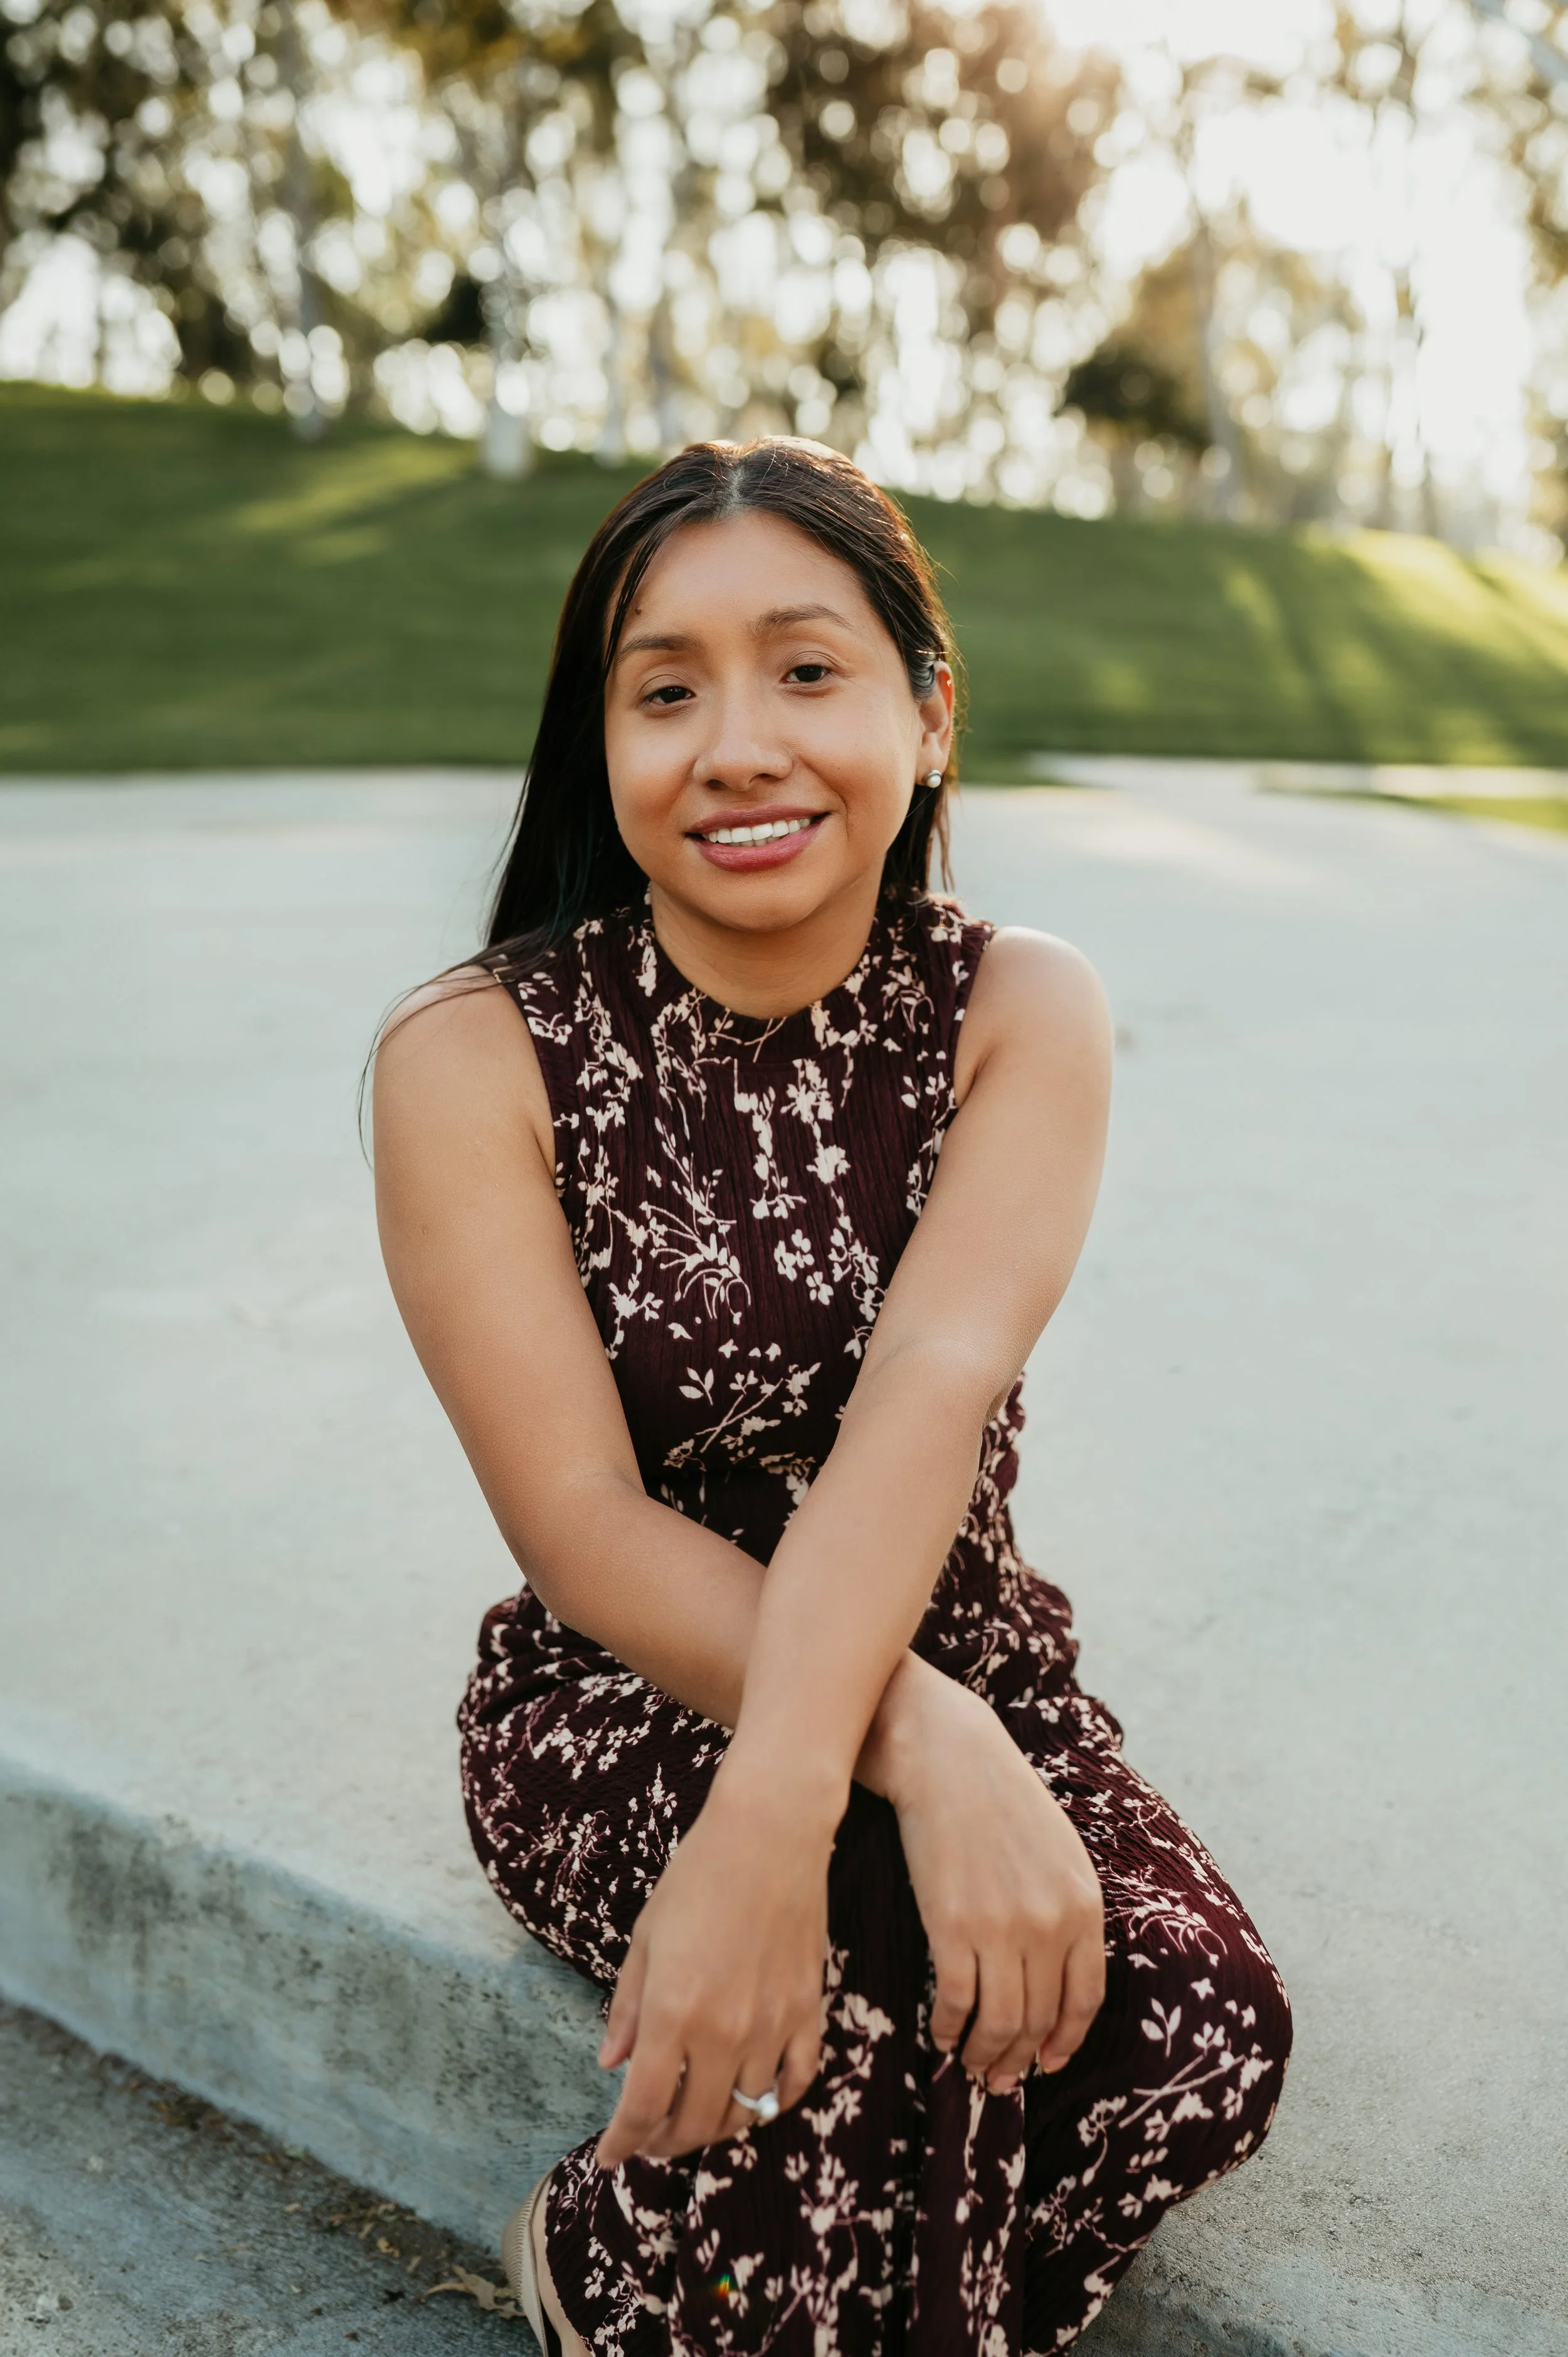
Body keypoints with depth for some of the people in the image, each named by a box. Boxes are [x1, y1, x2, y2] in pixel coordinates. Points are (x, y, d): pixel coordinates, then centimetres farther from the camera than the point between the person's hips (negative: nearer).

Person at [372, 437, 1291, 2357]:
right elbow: (585, 1527, -18)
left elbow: (936, 1383, -24)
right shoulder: (475, 1059, -12)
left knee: (1198, 2021, -22)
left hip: (962, 1669, 3)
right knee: (903, 1963, -31)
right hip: (619, 1704, -2)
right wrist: (920, 1748, -34)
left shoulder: (1019, 1011, -6)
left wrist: (780, 1804, -39)